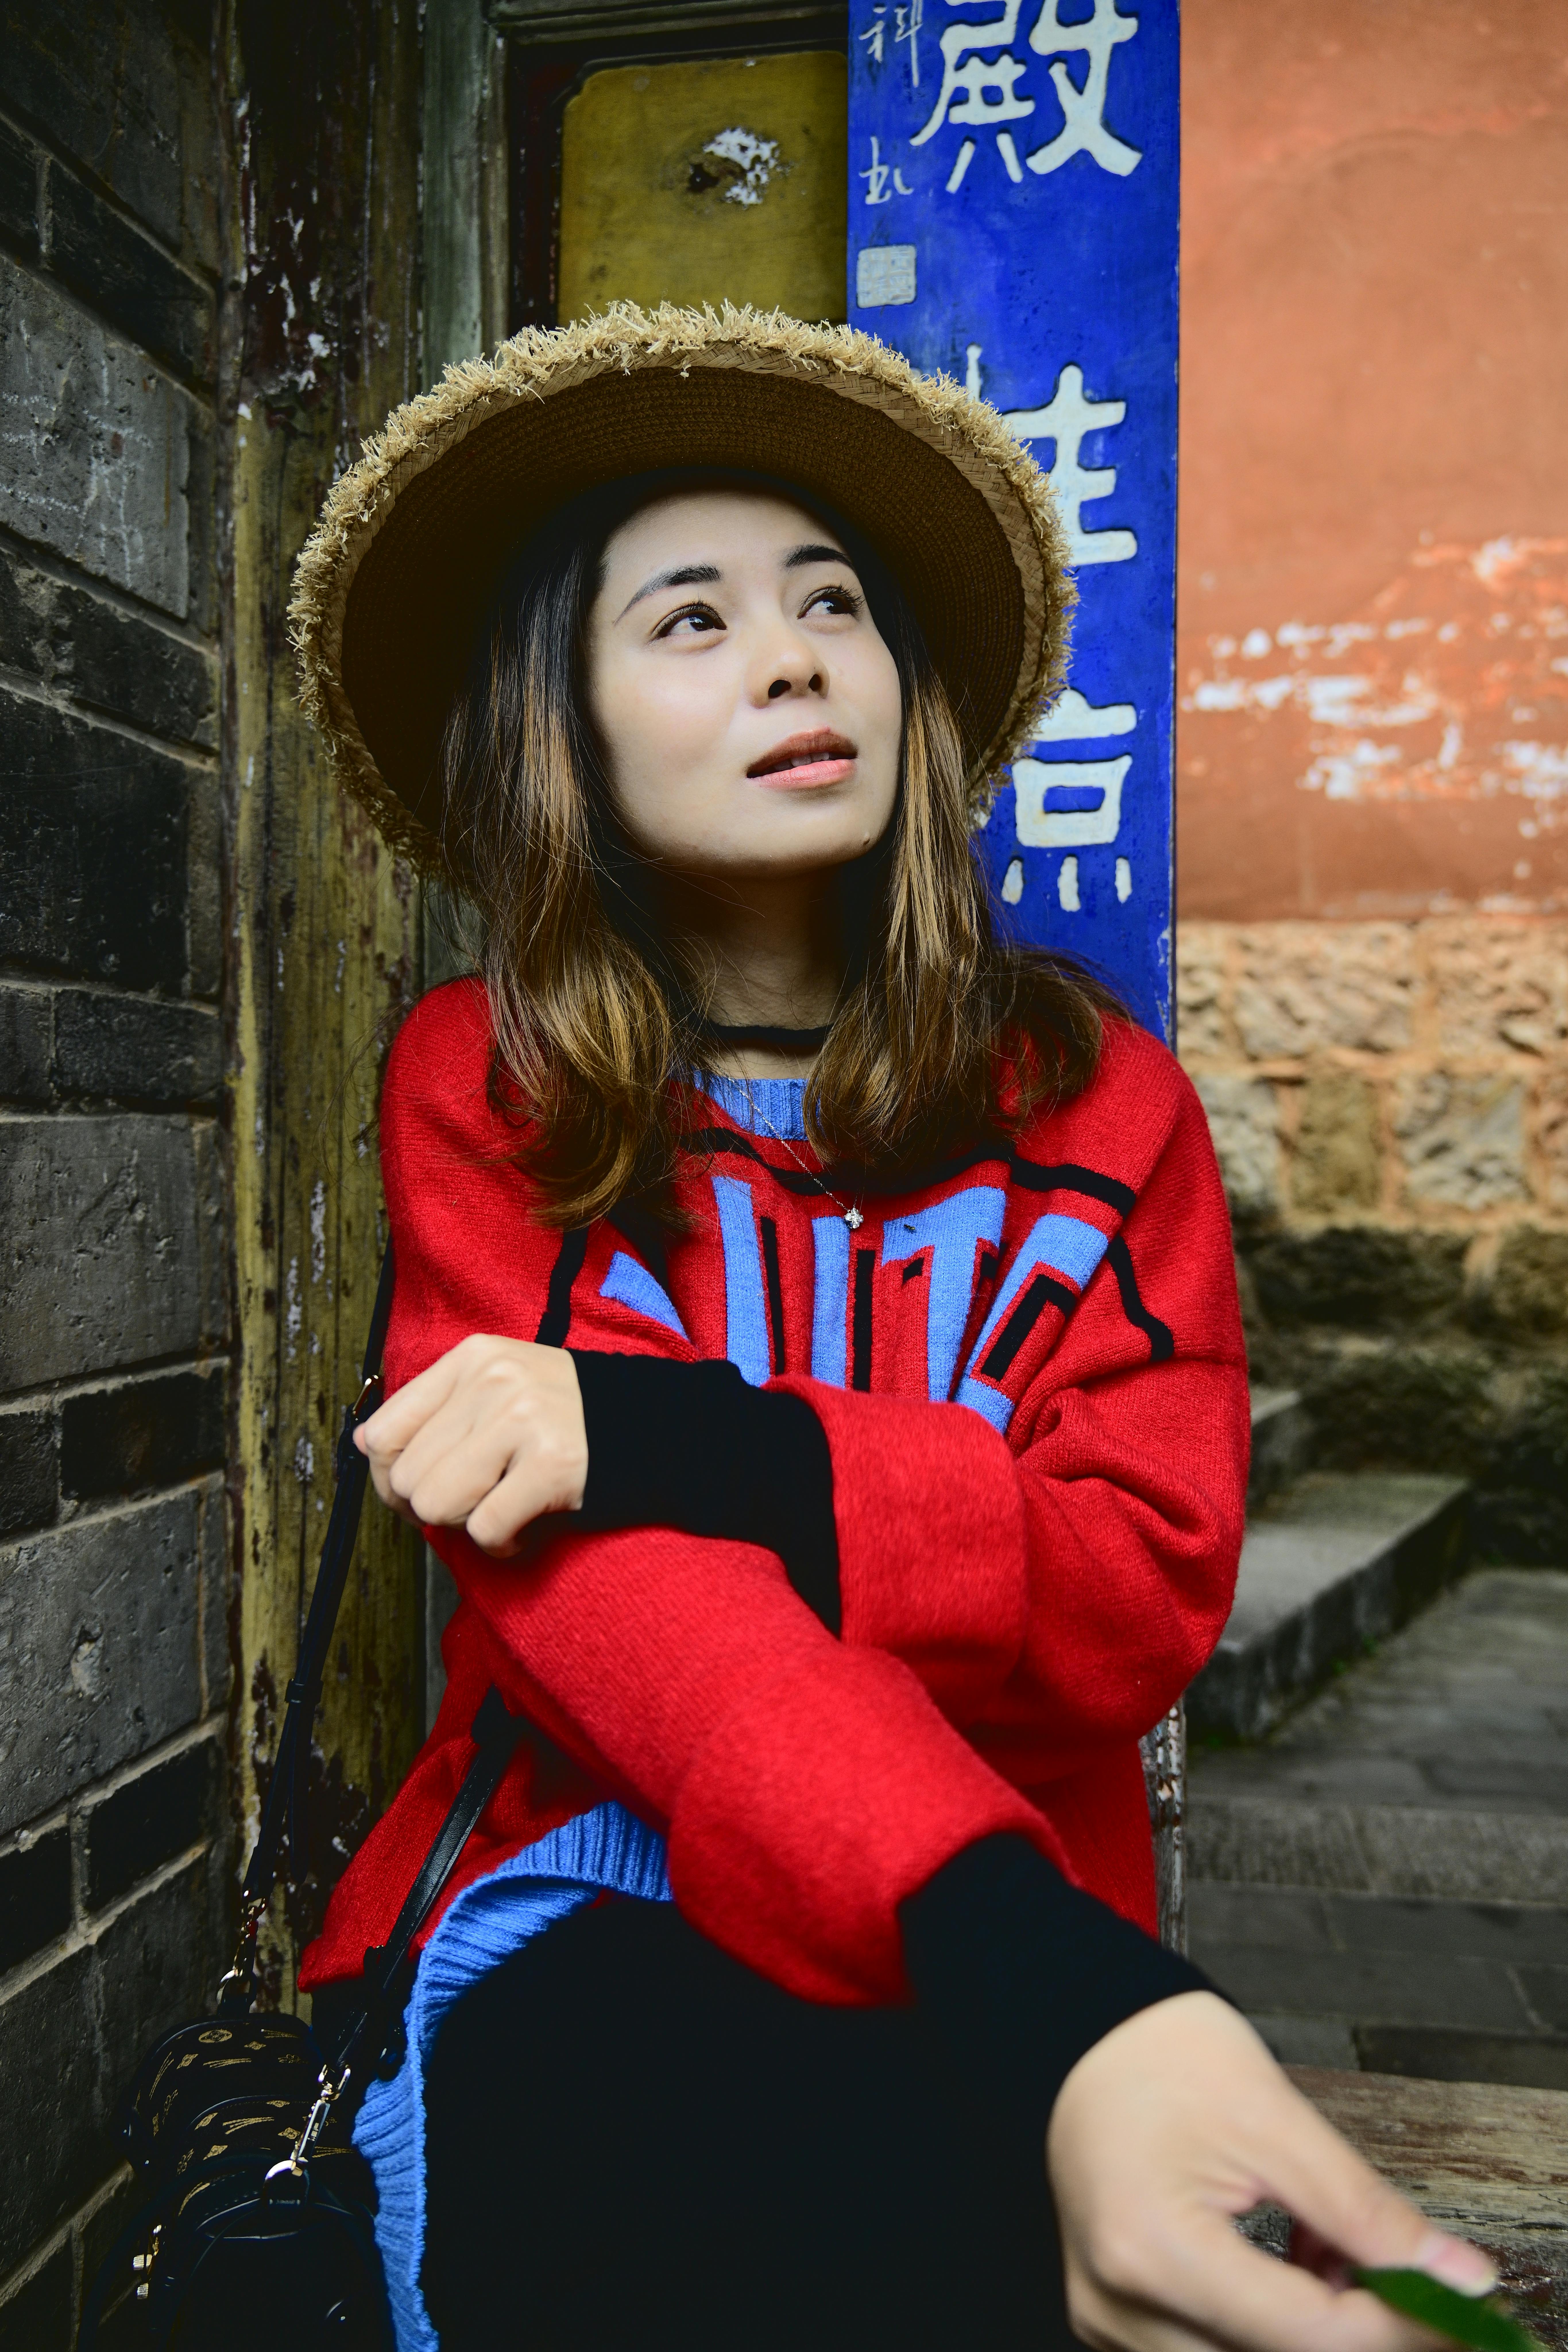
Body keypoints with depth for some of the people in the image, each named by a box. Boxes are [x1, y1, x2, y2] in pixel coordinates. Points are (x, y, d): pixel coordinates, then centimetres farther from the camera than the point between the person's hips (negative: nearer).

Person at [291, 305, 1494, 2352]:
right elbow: (586, 1580, -15)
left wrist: (670, 1443, -23)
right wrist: (1059, 1996, -32)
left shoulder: (1100, 1099, 4)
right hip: (586, 1930, -2)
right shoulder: (483, 1086, -1)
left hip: (999, 1966, 3)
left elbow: (1140, 1590, -7)